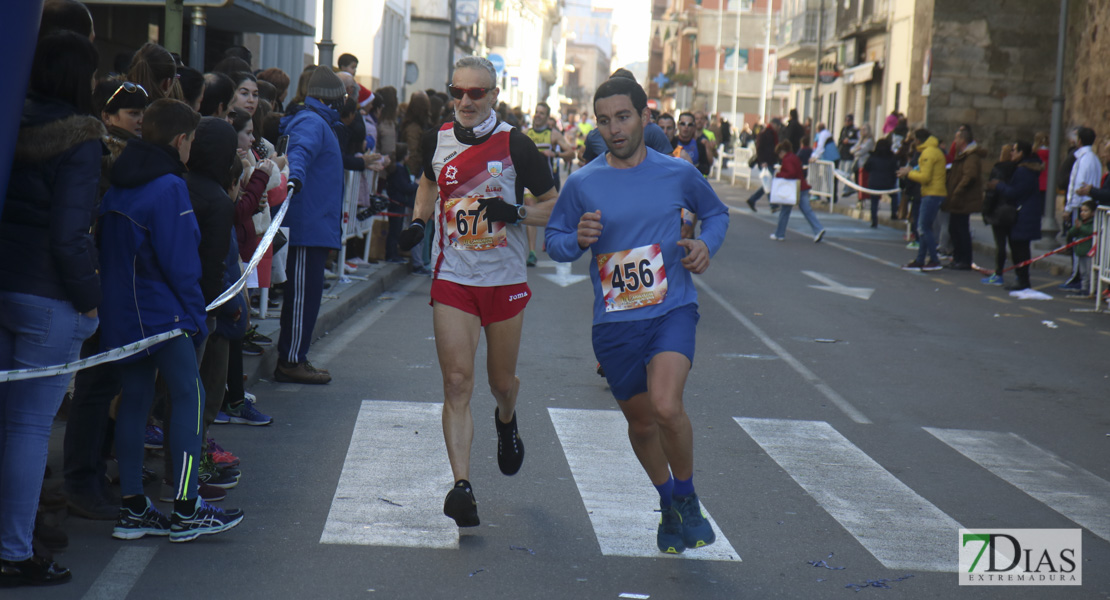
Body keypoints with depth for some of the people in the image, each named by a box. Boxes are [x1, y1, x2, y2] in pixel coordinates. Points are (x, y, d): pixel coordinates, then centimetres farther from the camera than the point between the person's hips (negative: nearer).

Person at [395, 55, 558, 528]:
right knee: (457, 383, -10)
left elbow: (555, 206, -2)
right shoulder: (438, 140, 2)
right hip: (452, 278, 1)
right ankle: (461, 486, -13)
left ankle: (506, 421, 50)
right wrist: (418, 221, 8)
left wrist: (516, 212, -20)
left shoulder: (514, 145, -8)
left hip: (506, 280, -1)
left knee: (501, 381, 13)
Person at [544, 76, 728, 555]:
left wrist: (707, 244, -1)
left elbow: (716, 213, 19)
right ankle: (669, 504, 40)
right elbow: (553, 239, 10)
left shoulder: (678, 174, 1)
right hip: (614, 322, 2)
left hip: (672, 309, -2)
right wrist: (577, 240, -12)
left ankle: (687, 498, 2)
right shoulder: (583, 184, 0)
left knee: (666, 407, -24)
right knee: (640, 423, 13)